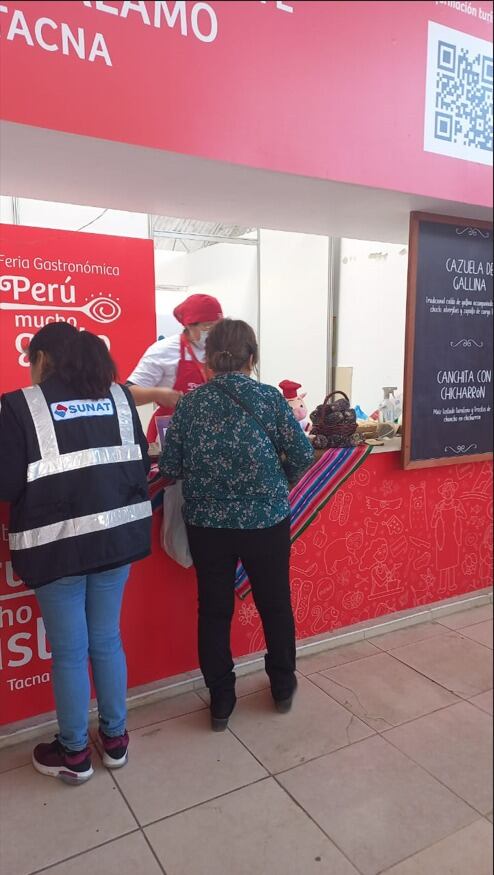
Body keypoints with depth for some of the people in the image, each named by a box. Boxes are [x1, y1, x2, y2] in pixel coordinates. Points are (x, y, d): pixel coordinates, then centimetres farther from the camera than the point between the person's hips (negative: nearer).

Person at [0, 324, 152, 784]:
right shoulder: (120, 397, 3)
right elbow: (141, 467, 5)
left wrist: (46, 481, 12)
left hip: (57, 544, -4)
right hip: (115, 536, 4)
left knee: (69, 651, 12)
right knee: (107, 641, 19)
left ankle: (74, 753, 30)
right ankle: (115, 738, 34)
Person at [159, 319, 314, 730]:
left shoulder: (190, 403, -5)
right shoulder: (269, 398, -9)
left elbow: (170, 468, -4)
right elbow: (302, 455, -8)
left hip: (207, 523, 1)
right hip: (266, 521, -1)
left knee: (214, 610, 15)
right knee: (275, 604, 18)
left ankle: (221, 701, 29)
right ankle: (283, 687, 37)